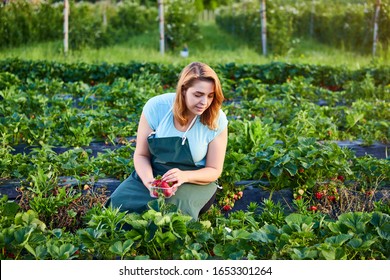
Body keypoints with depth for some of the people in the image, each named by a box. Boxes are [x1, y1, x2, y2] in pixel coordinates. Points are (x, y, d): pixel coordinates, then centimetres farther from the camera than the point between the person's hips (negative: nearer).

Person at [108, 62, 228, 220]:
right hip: (152, 174, 1)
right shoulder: (156, 107, -15)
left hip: (195, 180, -1)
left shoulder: (217, 120, -16)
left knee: (177, 206, -35)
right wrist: (148, 180, -28)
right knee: (119, 202, -25)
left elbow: (214, 170, -8)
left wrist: (185, 176, -29)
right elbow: (141, 155, -5)